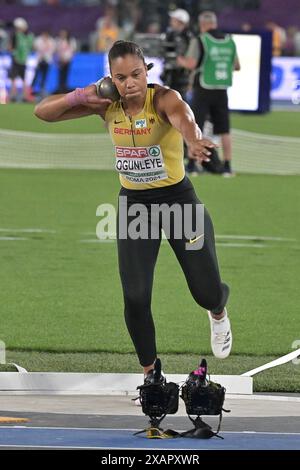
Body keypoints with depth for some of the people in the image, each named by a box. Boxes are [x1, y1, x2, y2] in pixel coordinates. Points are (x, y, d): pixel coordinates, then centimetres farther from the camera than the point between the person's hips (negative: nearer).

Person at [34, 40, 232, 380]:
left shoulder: (163, 98, -23)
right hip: (134, 202, 3)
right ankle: (149, 371, 16)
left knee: (206, 291, 2)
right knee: (135, 297, -5)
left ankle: (218, 312, 42)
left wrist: (194, 141, -72)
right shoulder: (107, 105, -10)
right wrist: (80, 96, -24)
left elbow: (182, 116, -48)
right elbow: (43, 112, -6)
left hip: (178, 198, -3)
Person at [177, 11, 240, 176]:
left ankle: (192, 165, -2)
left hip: (203, 90, -4)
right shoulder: (229, 41, 6)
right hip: (222, 91, 4)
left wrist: (181, 61, 3)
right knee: (224, 130, 9)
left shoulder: (199, 41, -10)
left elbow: (191, 64, -18)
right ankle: (227, 166, 7)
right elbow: (237, 66, 13)